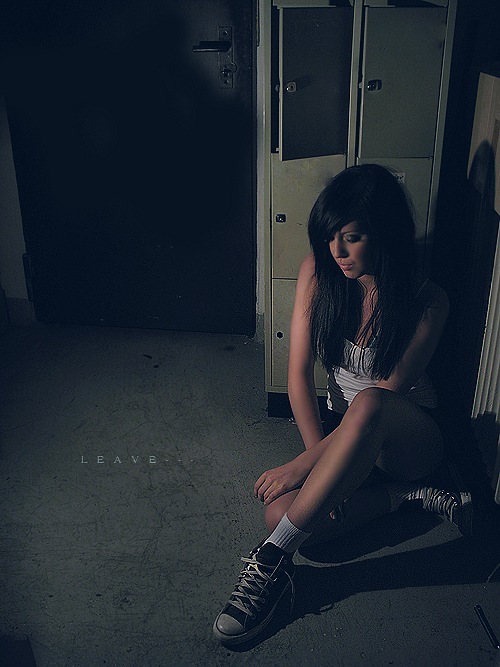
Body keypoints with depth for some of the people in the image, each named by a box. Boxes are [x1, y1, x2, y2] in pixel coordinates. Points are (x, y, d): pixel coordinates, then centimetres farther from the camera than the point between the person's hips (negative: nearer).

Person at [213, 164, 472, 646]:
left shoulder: (427, 302, -19)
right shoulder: (318, 271, -11)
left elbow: (382, 397, -20)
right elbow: (299, 372, -12)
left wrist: (305, 464, -25)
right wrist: (327, 464, -21)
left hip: (408, 436, -3)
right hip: (347, 432, 4)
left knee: (368, 407, -42)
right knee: (280, 514, -26)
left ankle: (273, 559, -35)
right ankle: (411, 494, -8)